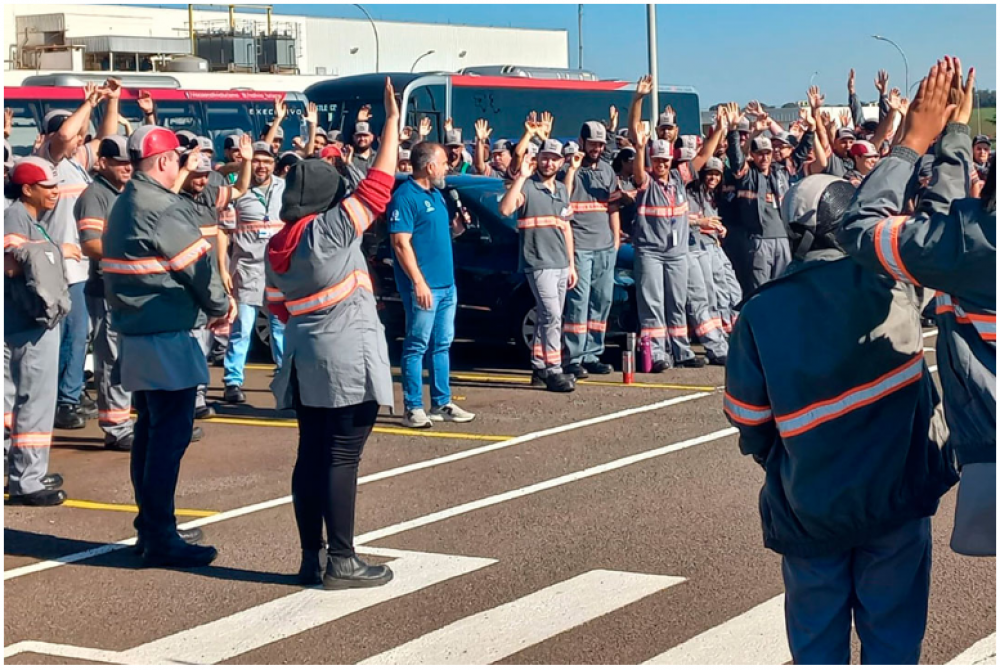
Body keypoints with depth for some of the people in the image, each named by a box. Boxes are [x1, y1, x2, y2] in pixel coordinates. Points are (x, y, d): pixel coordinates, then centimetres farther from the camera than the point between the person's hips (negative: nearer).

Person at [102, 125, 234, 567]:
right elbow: (198, 266, -14)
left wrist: (207, 306, 12)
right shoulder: (164, 208, -18)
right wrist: (221, 307, 5)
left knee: (150, 430, 17)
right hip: (167, 337, -10)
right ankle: (160, 538, -5)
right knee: (170, 435, -6)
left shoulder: (123, 205, 13)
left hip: (134, 332, 10)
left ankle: (150, 526, 23)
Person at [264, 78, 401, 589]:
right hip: (348, 359, -7)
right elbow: (377, 186, -10)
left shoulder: (276, 246, 7)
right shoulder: (331, 229, -13)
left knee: (311, 456, 10)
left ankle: (311, 558, 15)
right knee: (342, 459, -4)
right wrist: (392, 123, -4)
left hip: (305, 360, 8)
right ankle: (341, 562, -1)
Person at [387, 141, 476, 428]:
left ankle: (442, 404, 19)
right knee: (417, 346, -4)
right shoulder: (405, 196, -12)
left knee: (442, 345, 13)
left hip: (447, 284, 9)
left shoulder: (436, 195, 16)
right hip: (424, 286, -9)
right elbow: (401, 243, -17)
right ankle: (413, 409, 0)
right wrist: (419, 282, -21)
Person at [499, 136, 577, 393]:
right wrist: (520, 177, -26)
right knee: (552, 315, -16)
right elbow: (505, 209, -24)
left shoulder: (562, 189, 17)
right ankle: (553, 371, -15)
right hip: (538, 263, -7)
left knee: (546, 318, 11)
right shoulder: (527, 186, -5)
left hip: (560, 264, 7)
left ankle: (539, 368, 18)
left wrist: (571, 264, 20)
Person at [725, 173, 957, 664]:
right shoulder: (890, 286, -12)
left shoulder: (761, 312, -10)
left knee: (817, 643, 14)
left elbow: (747, 418, -3)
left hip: (808, 507, 1)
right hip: (896, 495, 0)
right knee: (893, 637, 12)